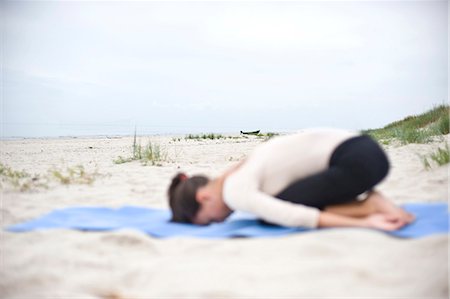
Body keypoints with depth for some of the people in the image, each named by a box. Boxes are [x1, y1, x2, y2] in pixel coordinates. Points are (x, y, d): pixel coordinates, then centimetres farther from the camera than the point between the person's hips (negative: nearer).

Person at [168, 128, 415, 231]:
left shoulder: (234, 191, -13)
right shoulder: (240, 174, 16)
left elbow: (294, 217, -23)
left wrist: (364, 223, -22)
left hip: (356, 160, -10)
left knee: (271, 213, -9)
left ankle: (369, 207, -7)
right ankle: (368, 199, 6)